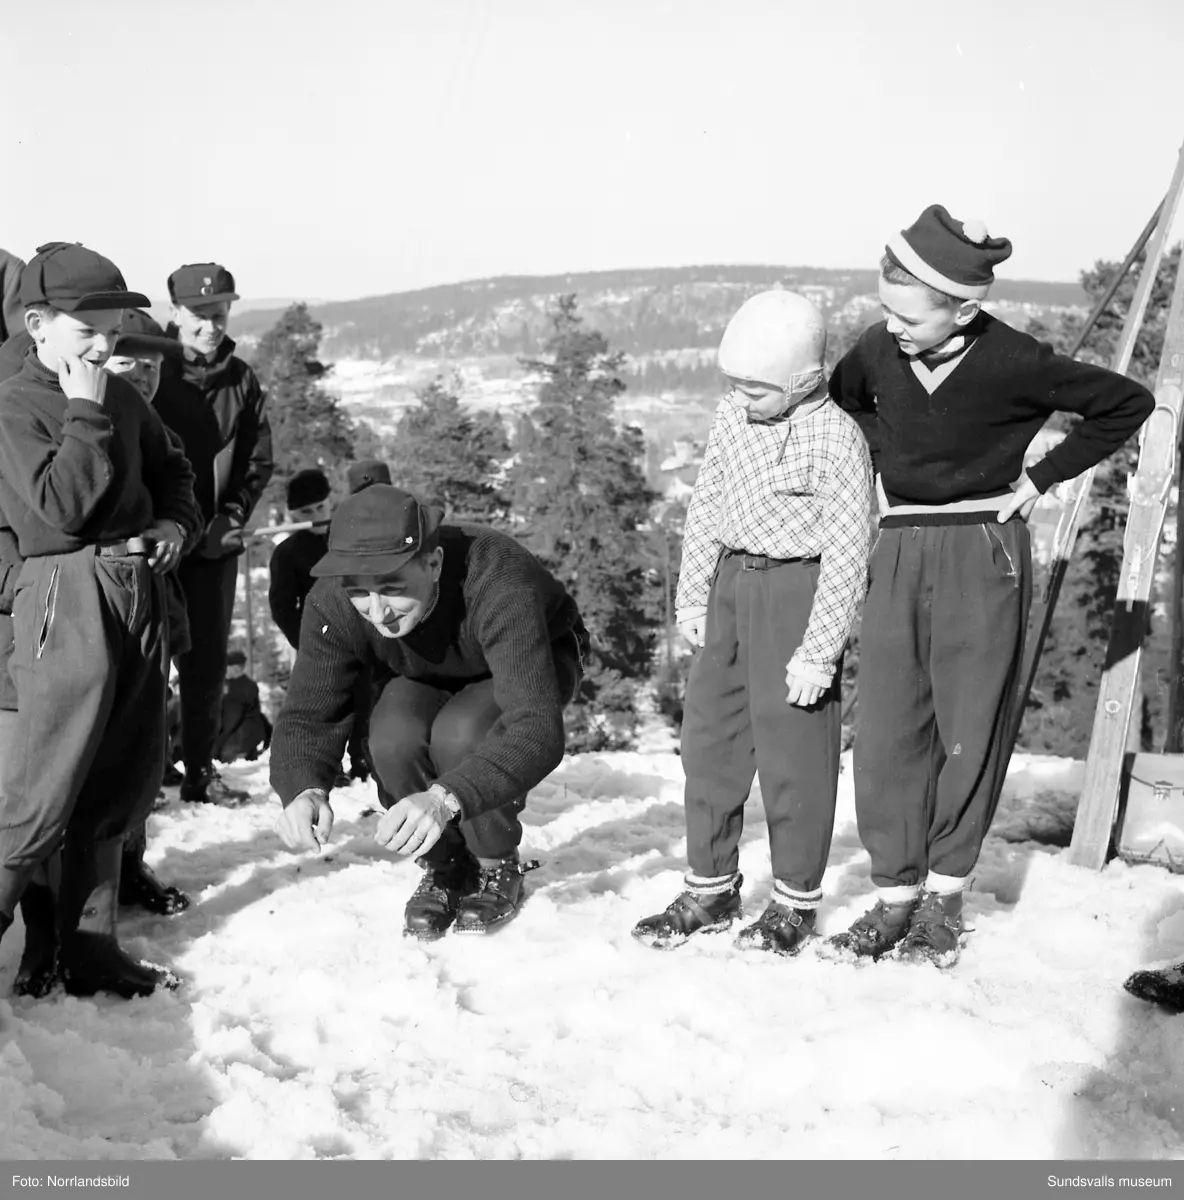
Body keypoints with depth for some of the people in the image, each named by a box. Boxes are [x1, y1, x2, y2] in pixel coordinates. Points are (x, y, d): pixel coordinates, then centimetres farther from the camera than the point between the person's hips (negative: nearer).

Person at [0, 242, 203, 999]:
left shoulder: (122, 397, 12)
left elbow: (173, 469, 26)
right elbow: (61, 507, -18)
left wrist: (177, 524, 7)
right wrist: (85, 413, -14)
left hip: (142, 590, 8)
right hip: (69, 597, -7)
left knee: (122, 788, 12)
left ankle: (92, 951, 23)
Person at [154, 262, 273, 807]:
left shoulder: (240, 379, 6)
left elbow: (259, 459, 8)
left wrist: (232, 516, -4)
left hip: (216, 541, 3)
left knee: (207, 658, 7)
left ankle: (200, 769, 16)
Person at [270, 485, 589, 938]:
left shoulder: (499, 584, -43)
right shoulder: (331, 602, -29)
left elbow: (537, 730, -49)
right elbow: (306, 715, -25)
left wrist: (446, 798, -65)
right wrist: (304, 790, -49)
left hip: (535, 665, -3)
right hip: (428, 680, 4)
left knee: (461, 735, -34)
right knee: (393, 739, -29)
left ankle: (499, 870, -5)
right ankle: (443, 867, 0)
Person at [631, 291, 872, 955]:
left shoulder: (835, 438, -17)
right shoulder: (733, 414, 5)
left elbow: (848, 553, -16)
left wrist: (819, 651, -16)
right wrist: (692, 594, 13)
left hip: (798, 590, -7)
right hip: (731, 582, 7)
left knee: (793, 749, 1)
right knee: (711, 733, 10)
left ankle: (797, 900, 18)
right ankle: (711, 889, 23)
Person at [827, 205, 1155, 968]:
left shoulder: (1014, 366, -15)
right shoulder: (878, 349, -4)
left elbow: (1128, 402, -3)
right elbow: (843, 400, 21)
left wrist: (1040, 478, -4)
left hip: (982, 554, -4)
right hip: (900, 553, 4)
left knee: (970, 732, 2)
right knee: (888, 730, 1)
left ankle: (945, 896, 15)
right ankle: (895, 895, 11)